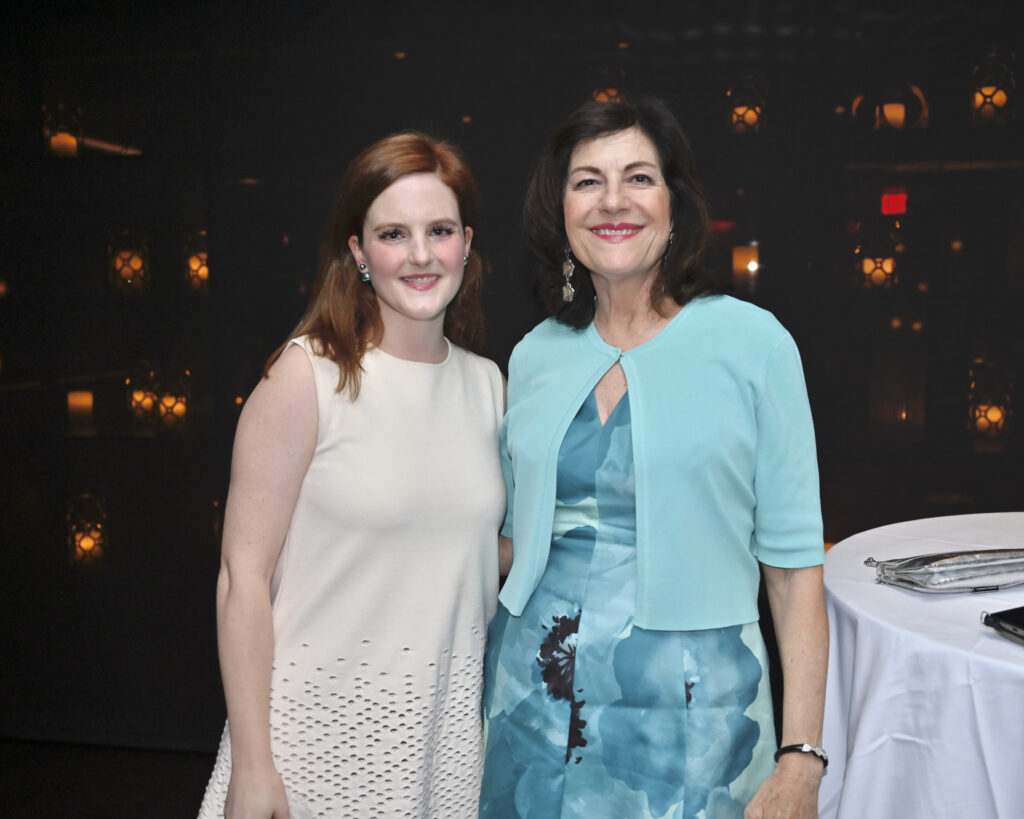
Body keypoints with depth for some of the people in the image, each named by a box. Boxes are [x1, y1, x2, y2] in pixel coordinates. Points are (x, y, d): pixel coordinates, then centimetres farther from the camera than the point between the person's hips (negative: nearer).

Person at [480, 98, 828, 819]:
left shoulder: (752, 342, -8)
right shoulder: (535, 355, 4)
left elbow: (793, 559, -8)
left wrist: (802, 757, -11)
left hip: (685, 707, -3)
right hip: (530, 699, 4)